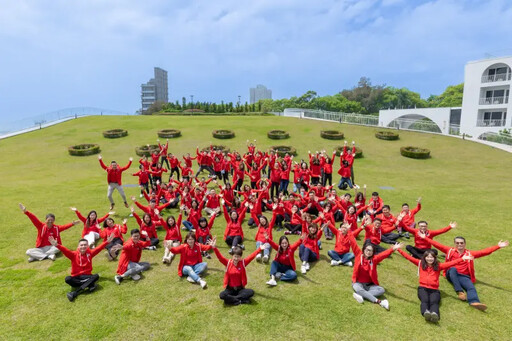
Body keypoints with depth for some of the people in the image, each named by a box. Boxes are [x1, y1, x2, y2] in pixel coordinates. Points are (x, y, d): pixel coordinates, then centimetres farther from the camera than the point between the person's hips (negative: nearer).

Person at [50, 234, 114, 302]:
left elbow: (99, 248, -8)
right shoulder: (74, 254, -2)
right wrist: (56, 245, -37)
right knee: (67, 279, -32)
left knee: (96, 276, -29)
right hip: (76, 277, -1)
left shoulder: (90, 253, 3)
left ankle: (75, 293, -33)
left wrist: (107, 241, -23)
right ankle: (89, 284, -31)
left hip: (86, 276, 1)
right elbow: (65, 250, -18)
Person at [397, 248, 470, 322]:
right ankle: (425, 313, -61)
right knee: (425, 300, -32)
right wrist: (398, 249, 9)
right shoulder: (420, 264, 17)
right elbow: (409, 257, 14)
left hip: (434, 289, 0)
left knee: (434, 301, -32)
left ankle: (435, 314, -61)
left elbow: (450, 263, 8)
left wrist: (462, 259, -2)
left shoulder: (438, 266, 17)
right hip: (423, 288, 0)